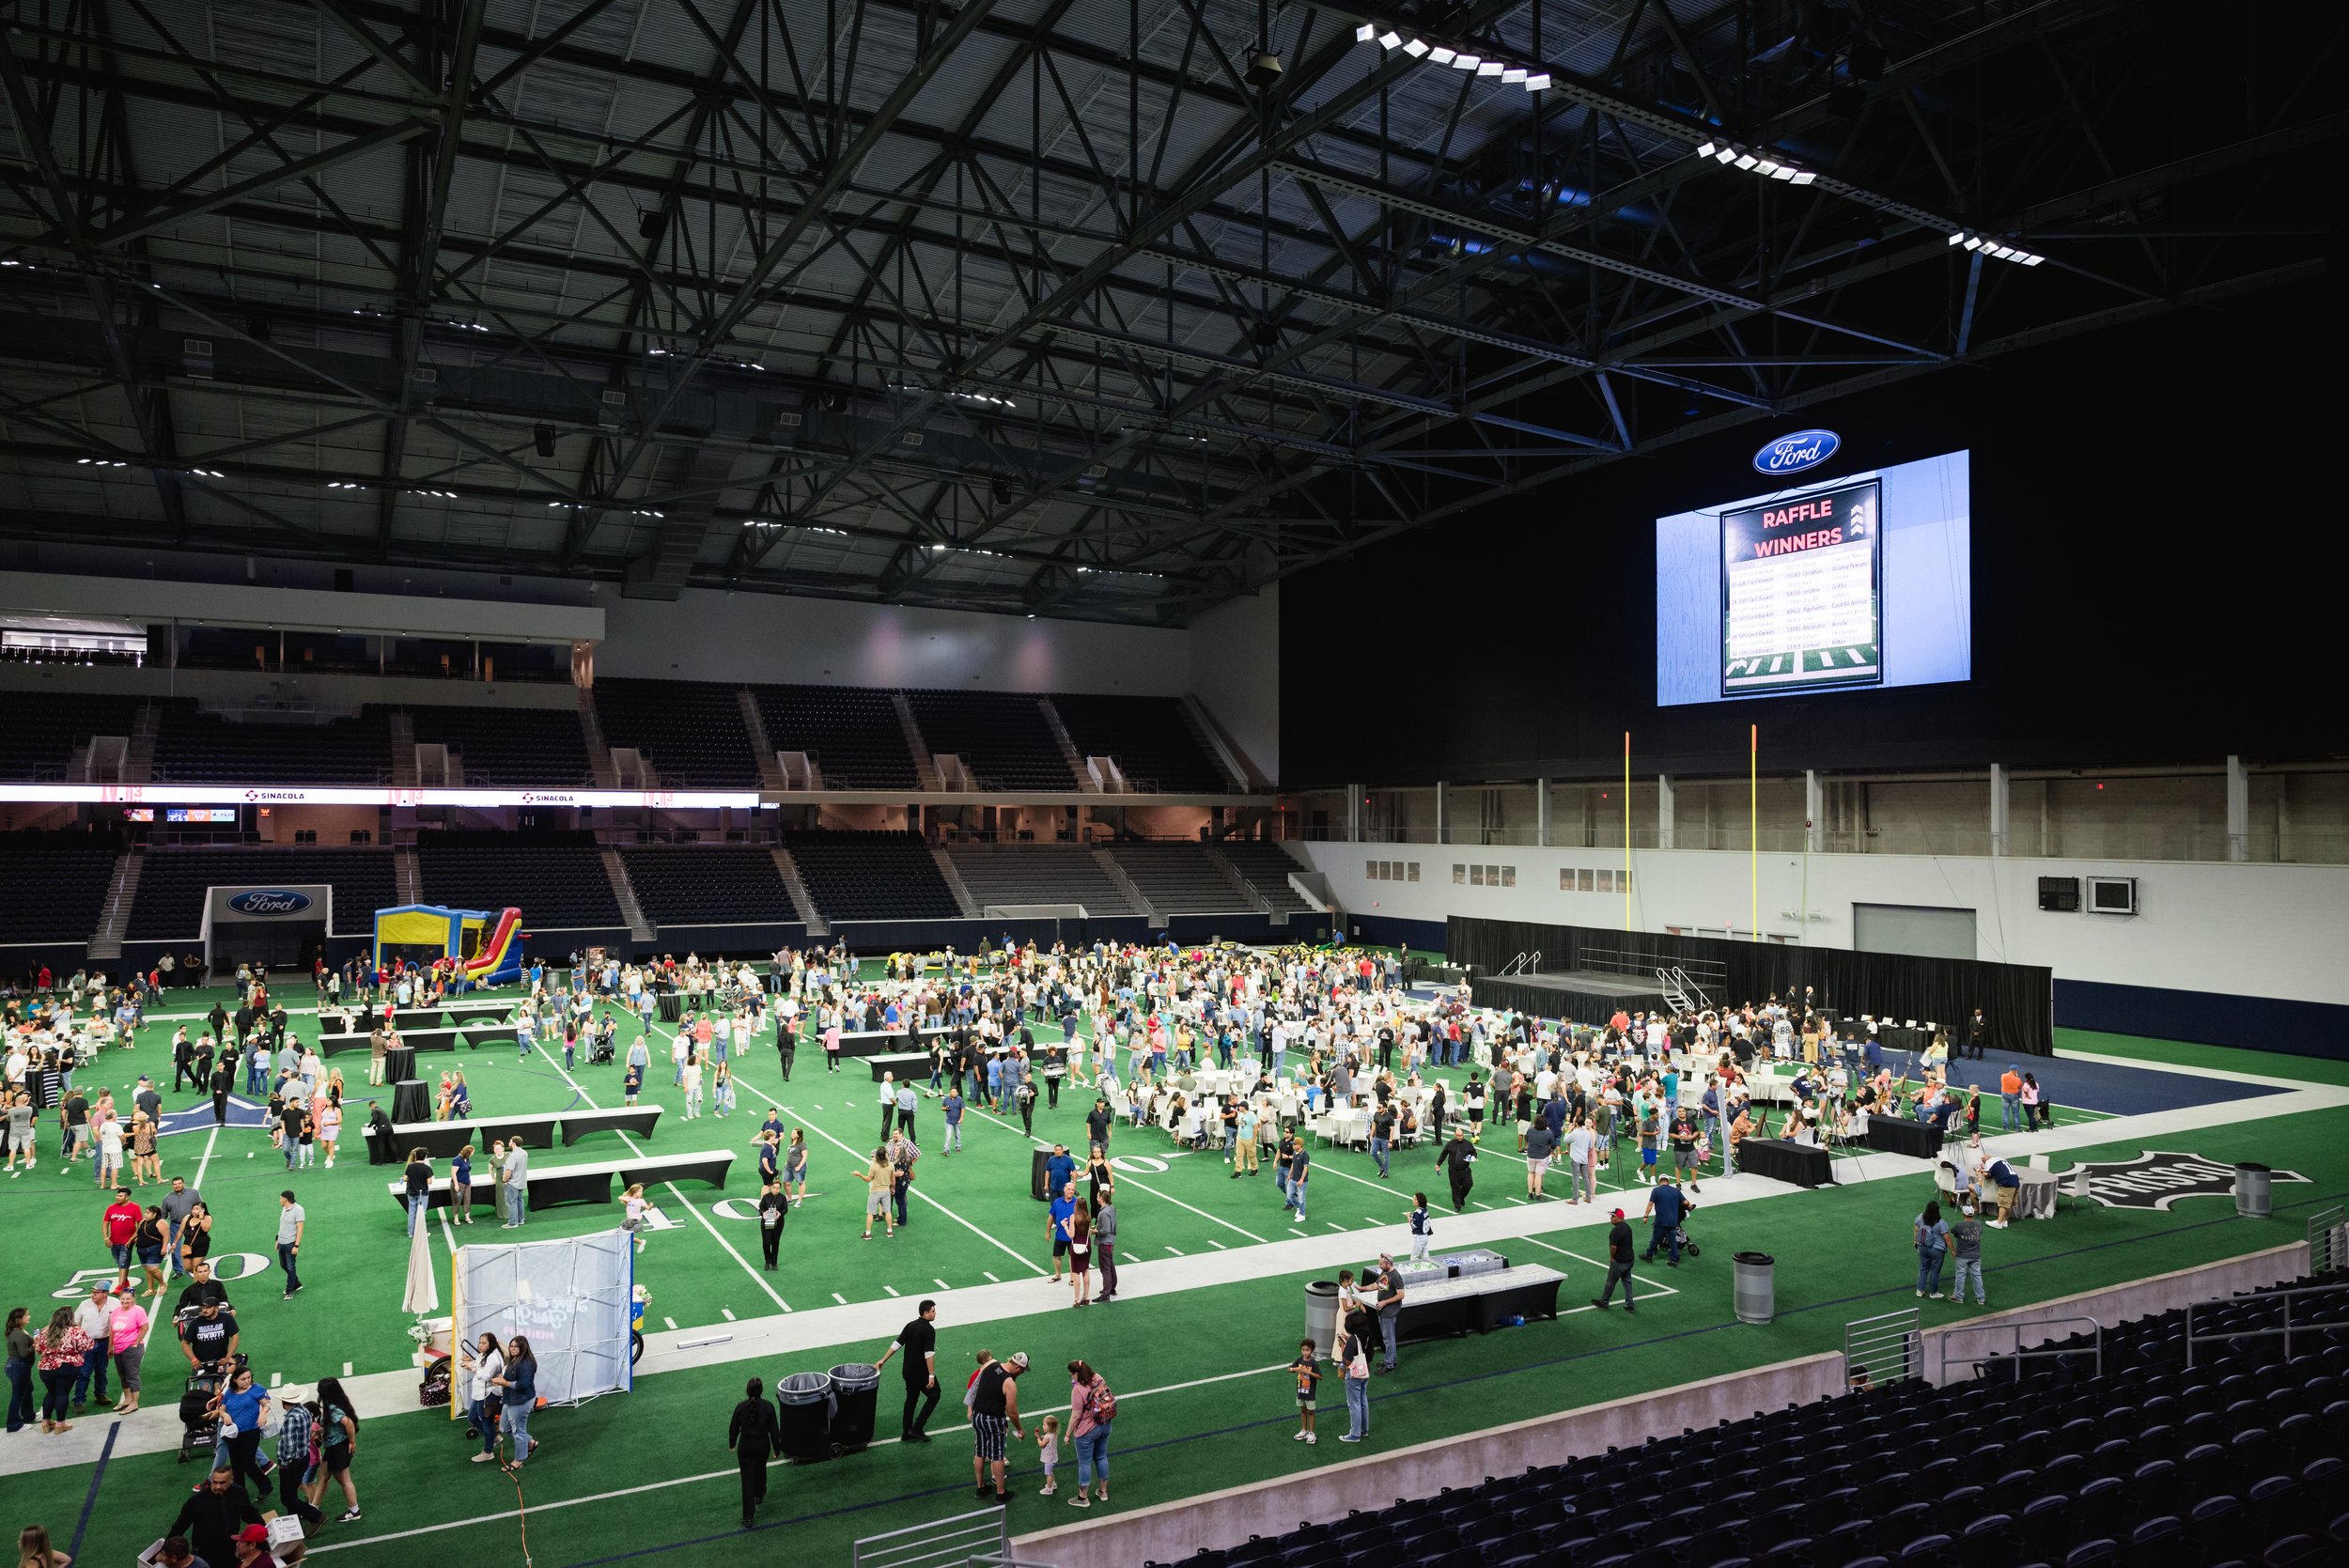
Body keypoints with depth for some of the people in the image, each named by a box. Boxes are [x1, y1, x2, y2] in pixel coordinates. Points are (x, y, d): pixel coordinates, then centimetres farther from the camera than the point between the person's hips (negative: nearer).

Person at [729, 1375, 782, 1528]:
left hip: (745, 1445, -1)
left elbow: (733, 1428, -2)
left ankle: (748, 1516, -2)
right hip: (763, 1445, 1)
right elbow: (774, 1429, -8)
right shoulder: (768, 1407, -15)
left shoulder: (740, 1407, -14)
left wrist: (732, 1443, 18)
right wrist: (777, 1448, 4)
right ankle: (759, 1496, 52)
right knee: (760, 1470, 29)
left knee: (747, 1478, 2)